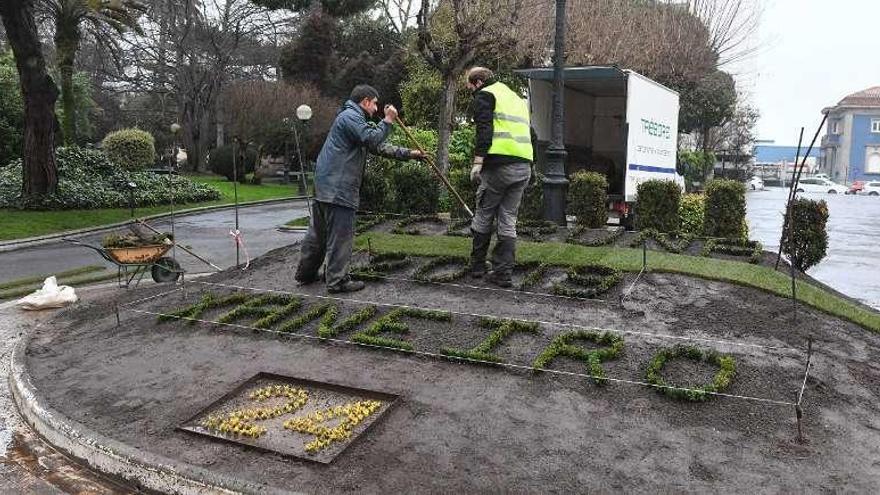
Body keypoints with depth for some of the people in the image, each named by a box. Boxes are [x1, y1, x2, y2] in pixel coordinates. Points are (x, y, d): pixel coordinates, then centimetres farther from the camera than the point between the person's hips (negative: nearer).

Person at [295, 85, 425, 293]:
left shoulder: (354, 118, 25)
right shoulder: (350, 116, -8)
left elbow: (379, 147, 22)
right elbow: (373, 140, -20)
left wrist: (409, 154, 18)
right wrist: (387, 120, -7)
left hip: (325, 185, 11)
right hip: (338, 188, -11)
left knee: (318, 233, 16)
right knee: (340, 235, -5)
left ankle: (305, 274, 25)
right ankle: (337, 281, 0)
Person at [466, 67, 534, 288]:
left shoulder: (484, 96, 4)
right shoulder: (516, 97, 28)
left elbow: (484, 130, -12)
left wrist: (478, 161, -17)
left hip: (499, 164, -7)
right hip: (524, 166, 7)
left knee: (483, 216, 7)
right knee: (508, 221, 7)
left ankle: (477, 266, 17)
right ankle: (503, 273, 7)